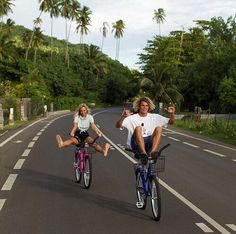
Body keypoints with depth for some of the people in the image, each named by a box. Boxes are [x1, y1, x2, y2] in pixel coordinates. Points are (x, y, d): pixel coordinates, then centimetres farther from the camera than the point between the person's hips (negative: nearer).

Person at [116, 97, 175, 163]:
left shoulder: (154, 117, 12)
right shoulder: (132, 118, 4)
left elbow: (171, 121, 9)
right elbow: (118, 125, -9)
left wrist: (172, 113, -13)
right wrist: (123, 116, -29)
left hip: (149, 143, 2)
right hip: (136, 144, -2)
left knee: (159, 128, -20)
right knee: (138, 128, -29)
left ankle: (152, 151, -36)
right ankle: (143, 153, -43)